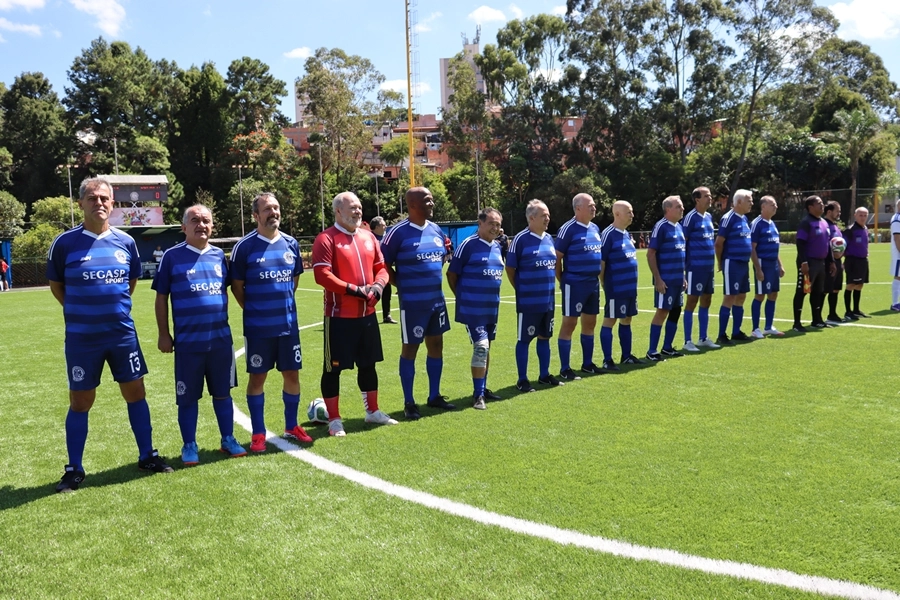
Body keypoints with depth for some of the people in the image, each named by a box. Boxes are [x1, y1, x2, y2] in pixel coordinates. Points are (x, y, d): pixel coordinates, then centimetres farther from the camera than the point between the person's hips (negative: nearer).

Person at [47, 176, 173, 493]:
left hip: (123, 333, 3)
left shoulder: (125, 242, 1)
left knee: (135, 392, 8)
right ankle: (74, 469, 19)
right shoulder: (65, 243, -7)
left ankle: (147, 456, 22)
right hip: (81, 338, -2)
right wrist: (81, 311, 9)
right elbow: (56, 286, 5)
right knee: (80, 401, 6)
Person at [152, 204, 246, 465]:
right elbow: (161, 297, -1)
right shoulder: (172, 256, -3)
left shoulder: (219, 255, 7)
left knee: (222, 393, 12)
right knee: (188, 397, 6)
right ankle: (189, 446, 20)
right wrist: (163, 334, -2)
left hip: (221, 339, 3)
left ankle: (228, 440, 24)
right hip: (188, 342, -3)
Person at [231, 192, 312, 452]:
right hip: (258, 326, -4)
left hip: (289, 323, 4)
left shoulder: (291, 244, 4)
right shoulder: (244, 246, -8)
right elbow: (237, 286, -1)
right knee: (257, 377, 4)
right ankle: (258, 433, 16)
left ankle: (291, 426, 25)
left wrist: (284, 303, 13)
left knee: (292, 374, 10)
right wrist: (254, 309, 3)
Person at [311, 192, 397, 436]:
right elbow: (322, 275, -19)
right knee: (333, 367, 1)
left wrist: (378, 285, -7)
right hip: (339, 315, -7)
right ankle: (334, 420, 13)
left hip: (367, 313, 7)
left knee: (368, 364, 17)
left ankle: (372, 411, 32)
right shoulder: (326, 239, -10)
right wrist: (353, 290, -21)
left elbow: (381, 267, 15)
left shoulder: (369, 237, 11)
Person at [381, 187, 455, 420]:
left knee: (436, 346, 13)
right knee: (410, 349, 2)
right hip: (413, 303, -7)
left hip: (437, 300, 7)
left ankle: (434, 396, 27)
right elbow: (383, 264, -9)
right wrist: (403, 285, -5)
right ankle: (409, 403, 13)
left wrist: (434, 281, 12)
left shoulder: (436, 230, 8)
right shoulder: (398, 232, -12)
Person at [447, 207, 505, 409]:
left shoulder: (497, 246, 10)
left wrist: (492, 295, 14)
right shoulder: (468, 245, -12)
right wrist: (462, 296, 0)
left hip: (492, 307, 7)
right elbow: (452, 273, -7)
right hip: (472, 308, -7)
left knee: (486, 348, 14)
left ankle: (483, 388, 27)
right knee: (481, 346, -13)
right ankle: (478, 394, -3)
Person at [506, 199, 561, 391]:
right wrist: (522, 289, 0)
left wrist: (549, 287, 13)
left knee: (544, 337, 15)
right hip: (528, 301, -6)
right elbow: (510, 268, -8)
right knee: (524, 339, 3)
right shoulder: (520, 239, -12)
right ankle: (522, 380, 12)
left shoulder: (549, 238, 8)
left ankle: (544, 375, 28)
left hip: (548, 300, 7)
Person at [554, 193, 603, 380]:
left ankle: (587, 363, 27)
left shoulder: (595, 228, 12)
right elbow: (557, 257, -11)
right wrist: (562, 281, -7)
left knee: (590, 323, 14)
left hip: (593, 283, 8)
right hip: (574, 284, -8)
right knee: (569, 323, -3)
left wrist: (598, 276, 15)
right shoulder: (568, 229, -12)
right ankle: (564, 369, 2)